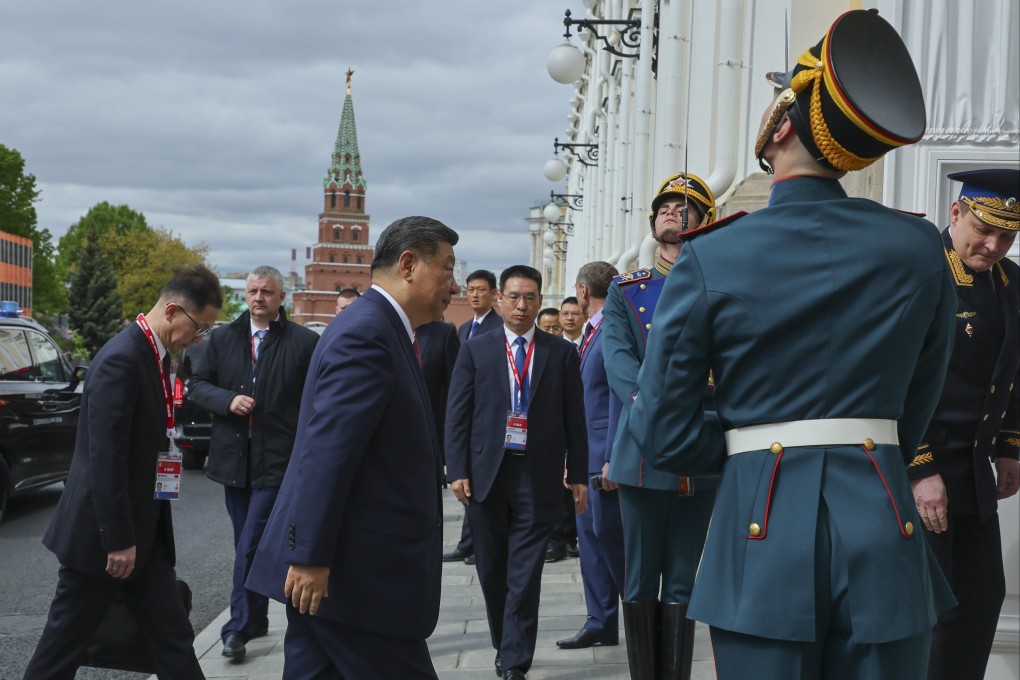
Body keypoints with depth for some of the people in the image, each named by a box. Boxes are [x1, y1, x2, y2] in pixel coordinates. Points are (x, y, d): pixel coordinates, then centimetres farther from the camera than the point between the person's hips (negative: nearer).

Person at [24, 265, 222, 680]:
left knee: (173, 640, 8)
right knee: (64, 644, 6)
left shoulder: (154, 355, 9)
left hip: (145, 532, 9)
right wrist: (118, 540, -21)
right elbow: (106, 458, -24)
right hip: (103, 533, -9)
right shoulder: (121, 359, -21)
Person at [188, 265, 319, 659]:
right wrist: (228, 401, -10)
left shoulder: (304, 342, -3)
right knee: (245, 546, 14)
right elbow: (197, 386, 9)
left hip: (278, 460, -5)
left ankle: (239, 627, 0)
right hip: (233, 459, 5)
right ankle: (256, 619, 27)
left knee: (250, 547, -9)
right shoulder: (223, 338, 9)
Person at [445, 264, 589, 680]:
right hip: (486, 474, 1)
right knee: (492, 571, 11)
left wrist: (578, 474, 3)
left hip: (537, 477, -1)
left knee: (525, 575, -3)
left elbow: (574, 418, 6)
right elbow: (457, 416, 3)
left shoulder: (561, 353, 6)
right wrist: (457, 471, -5)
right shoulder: (475, 351, 6)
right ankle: (506, 647, 28)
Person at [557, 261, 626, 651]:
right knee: (589, 535, 10)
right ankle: (600, 624, 17)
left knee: (608, 534, -3)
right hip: (586, 454, 9)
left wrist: (614, 458, -22)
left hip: (606, 454, -9)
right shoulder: (591, 334, 14)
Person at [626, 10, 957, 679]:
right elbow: (916, 412, 10)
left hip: (762, 527, -2)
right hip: (882, 525, 2)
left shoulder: (711, 259, -7)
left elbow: (662, 431, -4)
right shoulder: (920, 247, 0)